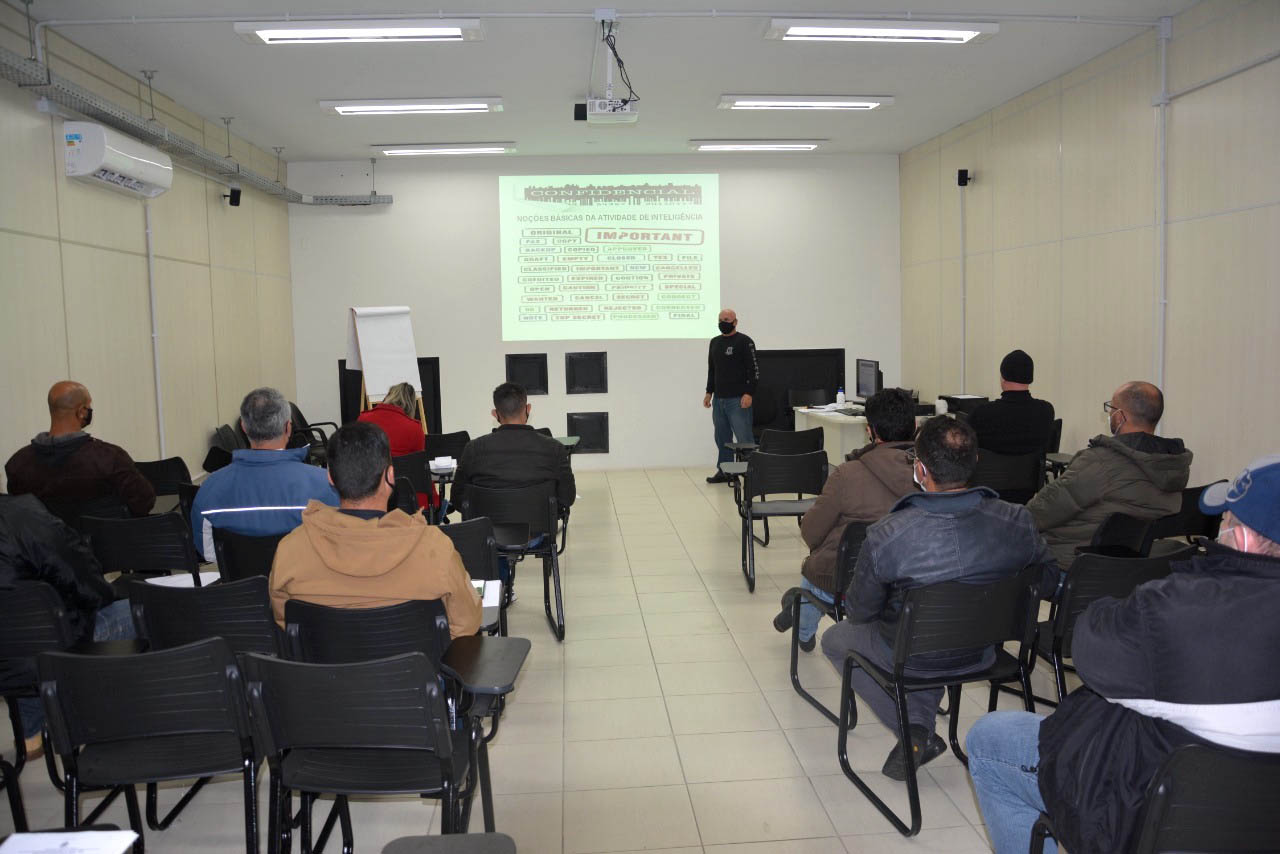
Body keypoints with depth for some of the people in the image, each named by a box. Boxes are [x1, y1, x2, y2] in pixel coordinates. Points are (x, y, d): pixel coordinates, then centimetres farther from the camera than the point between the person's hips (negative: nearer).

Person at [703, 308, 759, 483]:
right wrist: (709, 392, 17)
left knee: (744, 439, -7)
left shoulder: (744, 342, -5)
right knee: (722, 438, 10)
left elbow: (754, 370, -9)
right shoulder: (714, 342, 16)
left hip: (737, 400, -7)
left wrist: (749, 393, -17)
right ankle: (724, 472, 18)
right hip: (718, 399, 7)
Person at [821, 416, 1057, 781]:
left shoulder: (885, 536, -30)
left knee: (835, 638, 25)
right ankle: (921, 721, 27)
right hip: (983, 653, 4)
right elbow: (1049, 577, -1)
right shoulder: (1017, 521, -21)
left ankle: (915, 732, 11)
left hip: (912, 660, -4)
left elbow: (859, 613, -14)